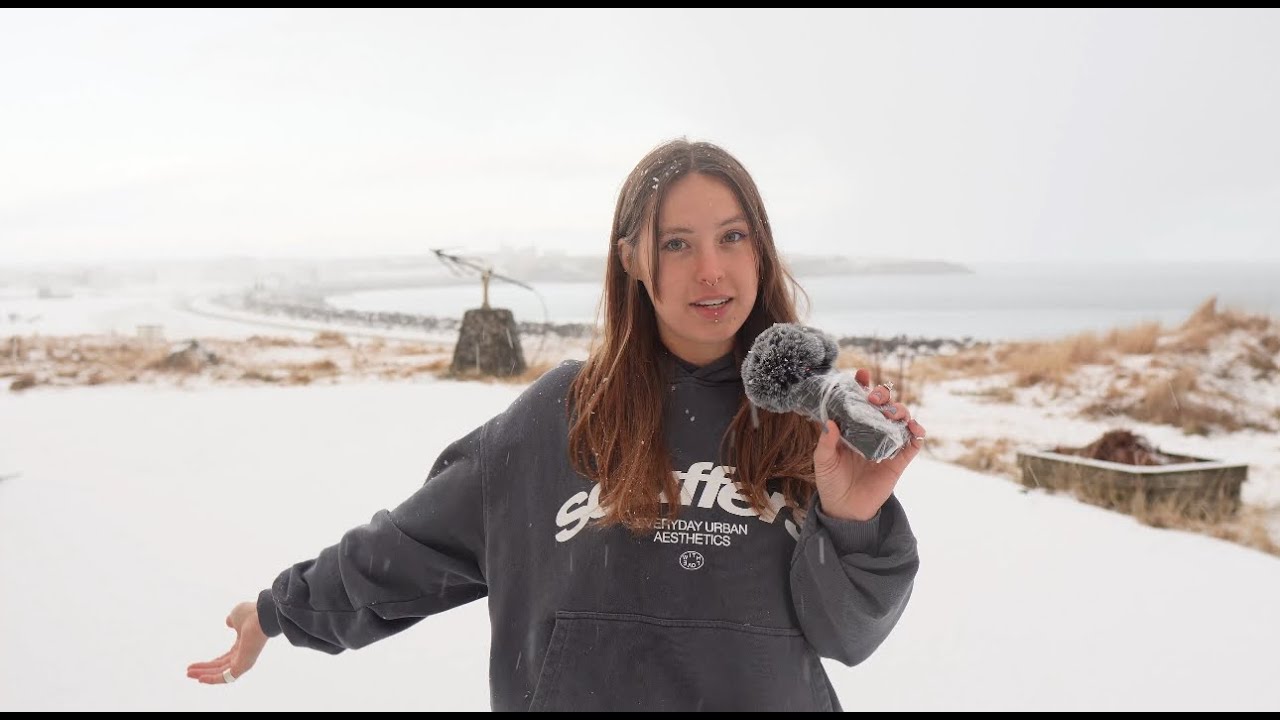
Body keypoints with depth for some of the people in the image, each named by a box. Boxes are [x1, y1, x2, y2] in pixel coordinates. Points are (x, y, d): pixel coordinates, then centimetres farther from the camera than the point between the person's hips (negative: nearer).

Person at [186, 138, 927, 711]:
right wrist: (284, 609, 11)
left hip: (776, 694, 0)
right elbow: (417, 540, 2)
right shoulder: (564, 413, -9)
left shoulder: (810, 414, -8)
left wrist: (856, 523, -28)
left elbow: (845, 631, -10)